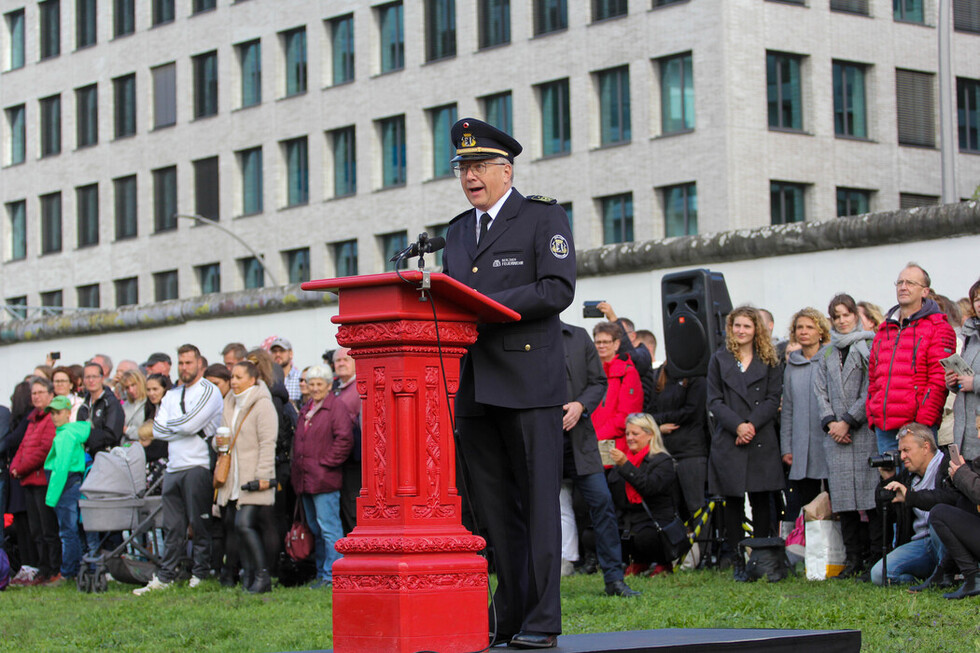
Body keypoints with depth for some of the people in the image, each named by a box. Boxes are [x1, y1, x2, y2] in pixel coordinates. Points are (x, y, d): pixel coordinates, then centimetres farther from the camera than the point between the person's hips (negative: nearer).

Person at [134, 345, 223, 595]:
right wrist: (184, 428, -4)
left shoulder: (209, 391, -3)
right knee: (173, 526, 7)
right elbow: (158, 430, 8)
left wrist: (169, 425, 2)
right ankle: (166, 576, 9)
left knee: (199, 523, -2)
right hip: (173, 467, 6)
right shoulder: (171, 396, 19)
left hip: (197, 465, -6)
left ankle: (200, 574, 5)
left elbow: (189, 424, -15)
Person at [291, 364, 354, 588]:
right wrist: (297, 469, 16)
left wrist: (326, 463, -14)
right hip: (305, 481, 9)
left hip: (324, 480, -9)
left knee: (328, 527, -9)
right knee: (315, 529, 12)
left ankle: (332, 575, -7)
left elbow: (344, 439, -15)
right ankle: (322, 573, 19)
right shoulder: (305, 410, 20)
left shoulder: (336, 406, -6)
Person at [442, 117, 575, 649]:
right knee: (493, 507, 8)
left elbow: (557, 290, -11)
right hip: (474, 387, 6)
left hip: (528, 382, -6)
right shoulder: (458, 231, 20)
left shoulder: (545, 217, 1)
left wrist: (485, 305, -17)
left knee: (537, 502, -5)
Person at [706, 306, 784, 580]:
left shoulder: (769, 361, 9)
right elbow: (714, 401, 3)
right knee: (733, 501, 0)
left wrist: (752, 424, -12)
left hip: (762, 441, 0)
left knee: (761, 500, 0)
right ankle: (737, 561, 4)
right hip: (728, 442, 0)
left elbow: (774, 399, 2)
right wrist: (737, 425, -12)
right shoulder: (719, 360, 9)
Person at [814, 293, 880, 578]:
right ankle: (853, 559, 6)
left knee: (870, 491, -10)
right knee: (843, 498, 2)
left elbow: (871, 391, -6)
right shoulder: (827, 354, 18)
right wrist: (830, 422, -2)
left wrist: (849, 422, -9)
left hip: (865, 430, -5)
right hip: (836, 434, 5)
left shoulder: (870, 346, 1)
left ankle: (876, 556, -6)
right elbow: (821, 391, 14)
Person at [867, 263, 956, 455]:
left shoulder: (938, 328, 0)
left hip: (917, 427, -6)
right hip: (884, 429, 6)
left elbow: (939, 380, -9)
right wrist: (872, 418, 10)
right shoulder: (884, 330, 20)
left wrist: (921, 423, -16)